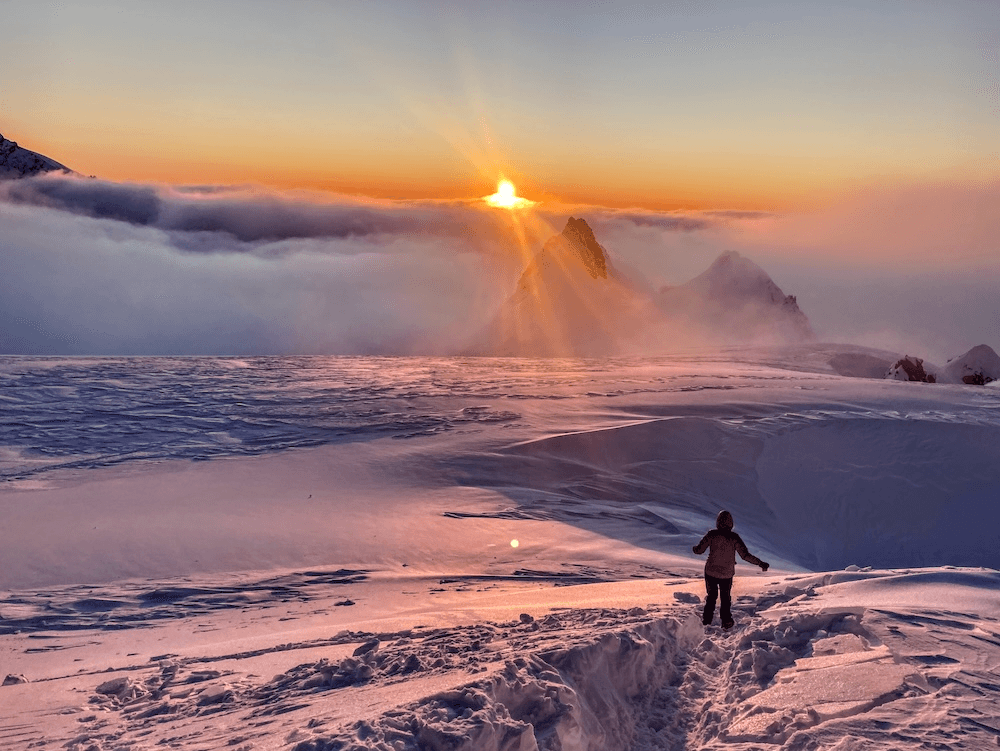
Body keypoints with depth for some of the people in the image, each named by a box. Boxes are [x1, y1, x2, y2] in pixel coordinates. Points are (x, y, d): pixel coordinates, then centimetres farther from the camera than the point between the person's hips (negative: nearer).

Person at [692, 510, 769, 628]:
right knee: (726, 598, 22)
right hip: (727, 574, 0)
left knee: (712, 596, 21)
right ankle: (726, 622, 26)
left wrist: (694, 548, 15)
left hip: (711, 572, 0)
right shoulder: (734, 537, -12)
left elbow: (699, 550, -8)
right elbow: (745, 555, -16)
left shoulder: (712, 534, -12)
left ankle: (707, 619, 23)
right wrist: (760, 563, -9)